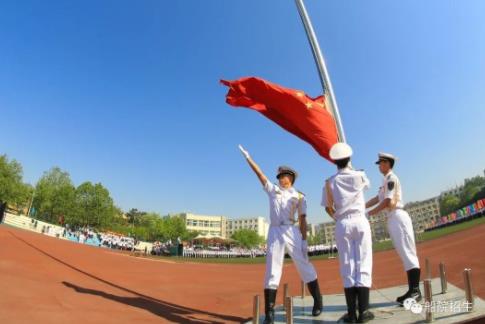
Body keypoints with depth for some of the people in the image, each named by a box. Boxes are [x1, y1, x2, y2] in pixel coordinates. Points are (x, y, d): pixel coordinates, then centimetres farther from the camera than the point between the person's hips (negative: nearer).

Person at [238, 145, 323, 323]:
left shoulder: (299, 196, 10)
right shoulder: (273, 189, 14)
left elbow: (302, 219, 6)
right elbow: (260, 173, 10)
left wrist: (304, 239, -2)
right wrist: (248, 157, 7)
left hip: (291, 231, -1)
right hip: (274, 232, 1)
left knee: (304, 266, 3)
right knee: (272, 271, 0)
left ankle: (317, 301, 23)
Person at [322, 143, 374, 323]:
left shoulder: (330, 182, 1)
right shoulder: (359, 176, 2)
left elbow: (328, 208, 4)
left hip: (342, 225, 0)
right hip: (360, 221, 0)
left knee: (347, 266, 3)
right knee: (363, 264, 1)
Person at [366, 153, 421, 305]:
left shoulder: (391, 178, -8)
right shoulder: (386, 180, 22)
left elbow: (387, 201, -15)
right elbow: (377, 198, 20)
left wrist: (370, 213, -9)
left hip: (398, 217, -10)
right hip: (392, 219, 10)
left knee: (407, 253, -8)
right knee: (404, 254, 9)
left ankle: (415, 291, -6)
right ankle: (412, 290, 13)